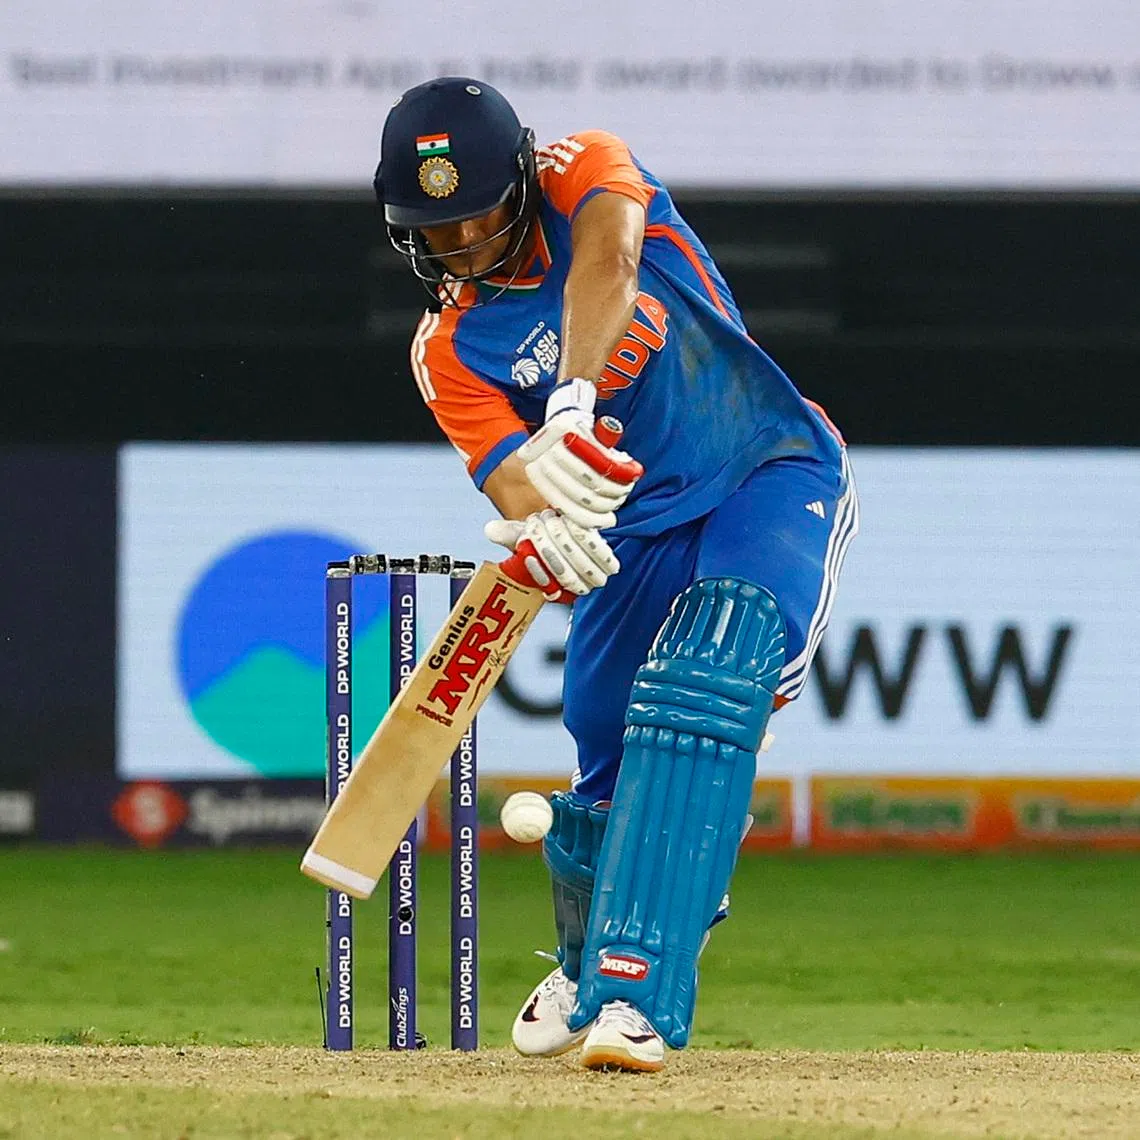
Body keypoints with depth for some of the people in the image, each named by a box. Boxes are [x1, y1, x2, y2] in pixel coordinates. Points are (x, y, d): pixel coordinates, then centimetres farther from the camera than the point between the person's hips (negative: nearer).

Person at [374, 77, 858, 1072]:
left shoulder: (585, 172, -9)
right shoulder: (450, 351, -3)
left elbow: (608, 254, -33)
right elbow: (513, 477, -20)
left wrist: (575, 401, -51)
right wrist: (539, 529, -45)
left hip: (773, 474, -4)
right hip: (637, 531, 4)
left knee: (699, 696, -28)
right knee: (610, 789, 5)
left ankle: (634, 992, -34)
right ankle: (589, 962, 40)